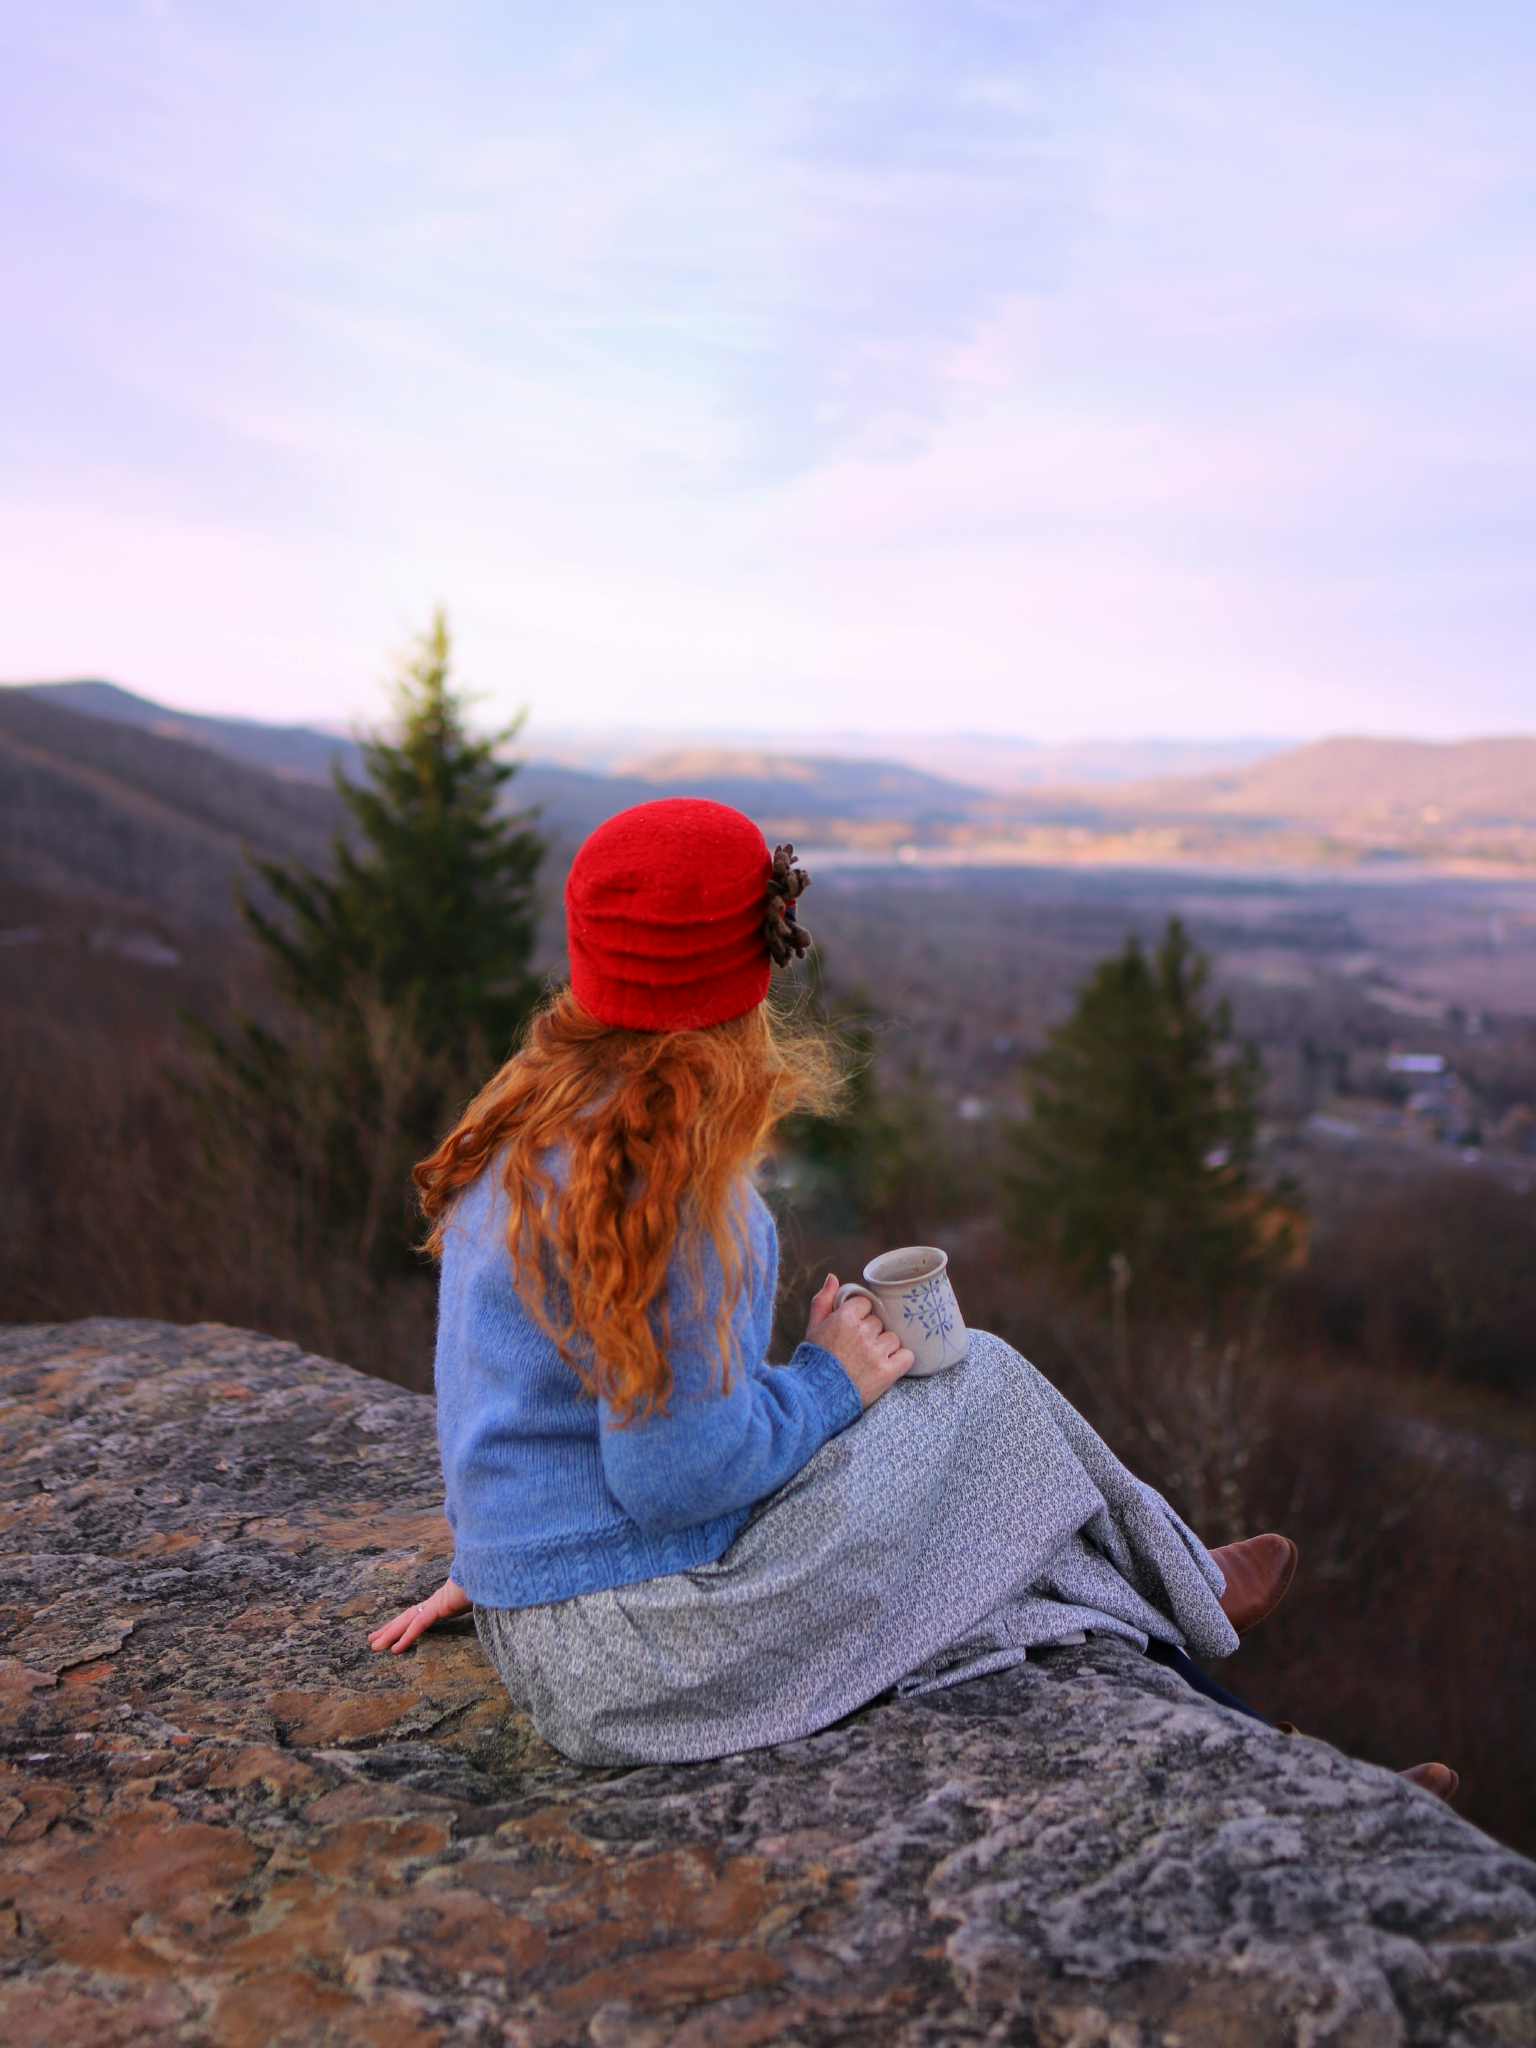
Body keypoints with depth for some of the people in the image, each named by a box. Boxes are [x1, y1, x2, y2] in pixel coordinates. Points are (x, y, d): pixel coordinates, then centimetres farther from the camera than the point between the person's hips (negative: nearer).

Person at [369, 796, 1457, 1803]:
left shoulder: (537, 1116, 4)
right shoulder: (657, 1166, -26)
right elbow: (678, 1471, -25)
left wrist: (490, 1566, 23)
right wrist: (830, 1380, -9)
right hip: (637, 1659, -9)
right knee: (983, 1387, 0)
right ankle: (1174, 1592, 28)